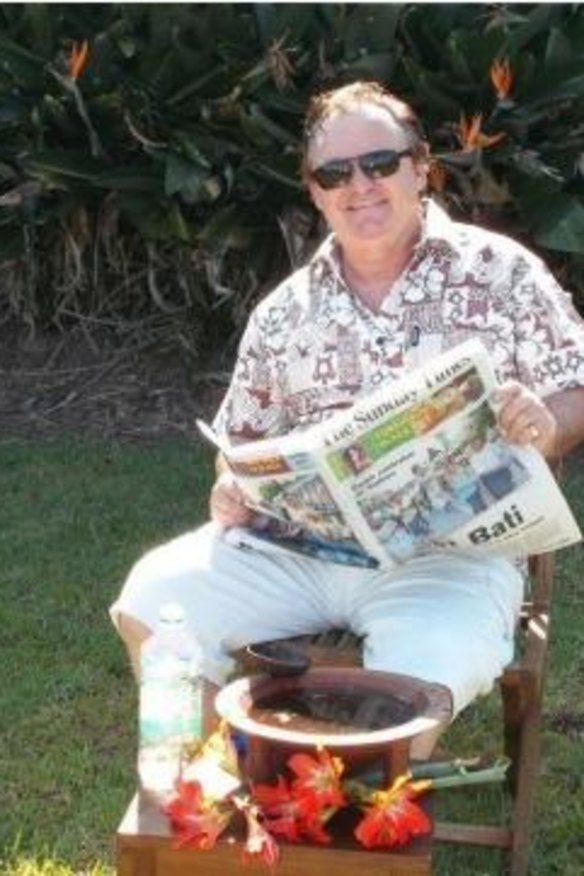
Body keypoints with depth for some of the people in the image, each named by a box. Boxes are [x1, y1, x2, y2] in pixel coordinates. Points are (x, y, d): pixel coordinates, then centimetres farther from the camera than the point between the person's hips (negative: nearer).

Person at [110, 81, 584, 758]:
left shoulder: (502, 271, 4)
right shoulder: (284, 313, 13)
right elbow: (244, 441, 19)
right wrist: (233, 490, -3)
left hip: (451, 547, -3)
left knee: (417, 681, -33)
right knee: (152, 600, -15)